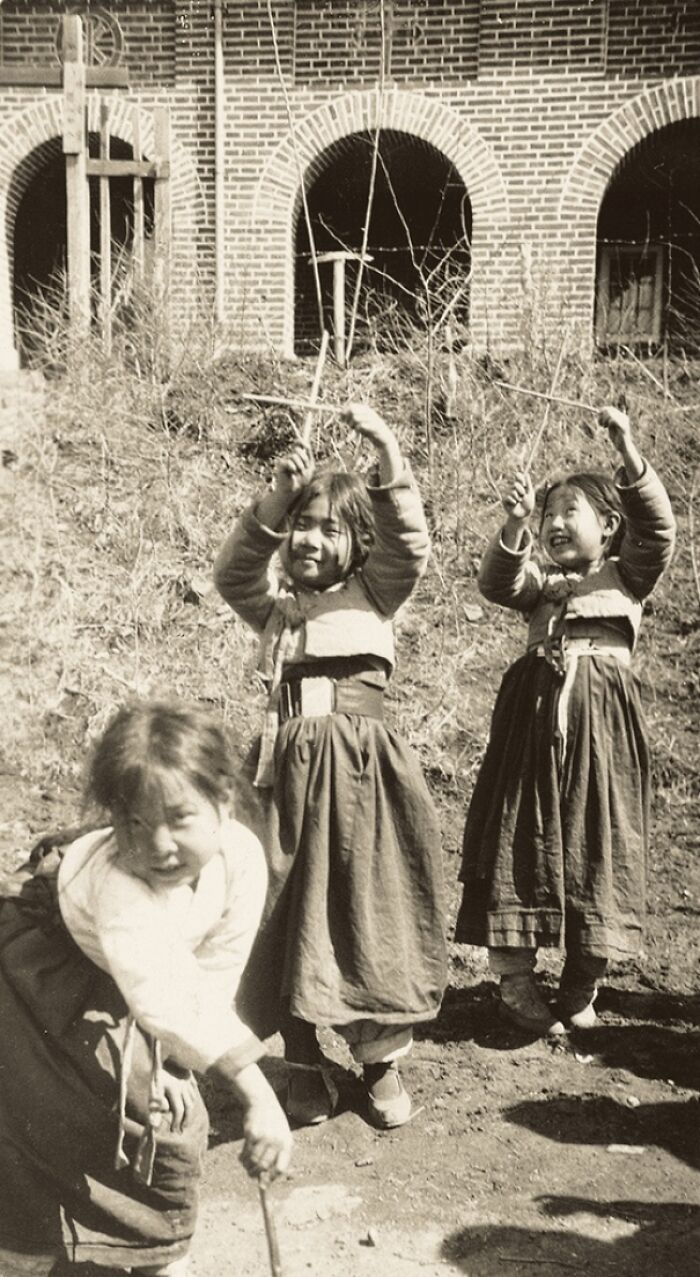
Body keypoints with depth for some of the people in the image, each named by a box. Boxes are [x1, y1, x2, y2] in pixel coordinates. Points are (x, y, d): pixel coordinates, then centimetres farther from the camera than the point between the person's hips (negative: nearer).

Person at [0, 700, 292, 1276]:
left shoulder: (243, 856, -28)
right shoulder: (117, 883, -44)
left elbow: (216, 975, -17)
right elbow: (168, 998, -53)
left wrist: (174, 1065, -17)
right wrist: (256, 1093, -57)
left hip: (124, 986, 5)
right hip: (47, 965, -5)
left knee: (169, 1118, 5)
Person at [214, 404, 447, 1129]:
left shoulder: (372, 594, 7)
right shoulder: (272, 606, 12)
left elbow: (409, 546, -10)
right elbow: (232, 572, -6)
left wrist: (389, 458, -21)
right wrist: (275, 501, -17)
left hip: (361, 763, -2)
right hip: (291, 766, 2)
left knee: (371, 912, 4)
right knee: (292, 917, 7)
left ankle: (382, 1060, 24)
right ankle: (304, 1064, 24)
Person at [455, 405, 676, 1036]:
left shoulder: (627, 576, 10)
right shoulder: (540, 582, 15)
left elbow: (657, 529, -8)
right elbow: (497, 583, -5)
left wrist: (628, 453, -18)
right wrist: (515, 524, -22)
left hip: (602, 722, -2)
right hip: (536, 713, 2)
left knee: (598, 844, 2)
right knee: (525, 840, 0)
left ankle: (582, 987, 15)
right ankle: (516, 978, 9)